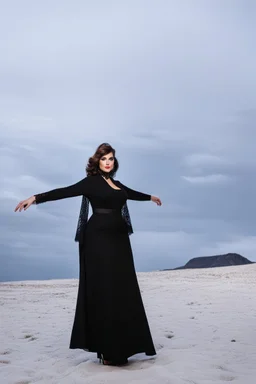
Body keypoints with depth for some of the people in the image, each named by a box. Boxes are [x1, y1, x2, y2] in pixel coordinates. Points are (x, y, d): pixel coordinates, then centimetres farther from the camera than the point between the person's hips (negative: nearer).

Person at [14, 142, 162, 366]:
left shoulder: (116, 184, 17)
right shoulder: (91, 182, -3)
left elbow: (132, 194, 37)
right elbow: (65, 192, -14)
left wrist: (150, 197, 55)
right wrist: (36, 198, -27)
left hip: (118, 240, 7)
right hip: (99, 239, -7)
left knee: (122, 290, 5)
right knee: (103, 290, -8)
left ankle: (118, 347, 12)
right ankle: (106, 349, -4)